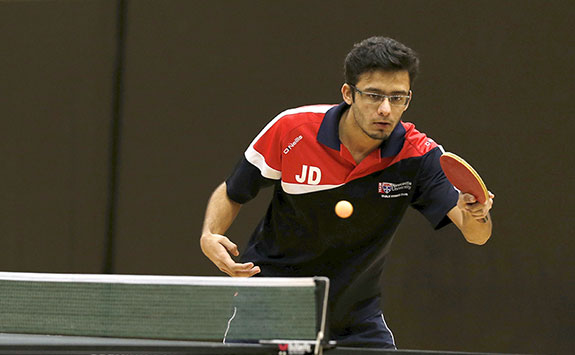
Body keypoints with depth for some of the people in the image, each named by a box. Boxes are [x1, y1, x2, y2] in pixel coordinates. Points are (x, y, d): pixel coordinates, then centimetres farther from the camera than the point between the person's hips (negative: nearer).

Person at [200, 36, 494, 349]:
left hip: (354, 322, 1)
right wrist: (209, 237, -21)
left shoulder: (419, 155, -15)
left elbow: (476, 234, -23)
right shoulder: (293, 129, -16)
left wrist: (475, 214, -46)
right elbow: (231, 194, -1)